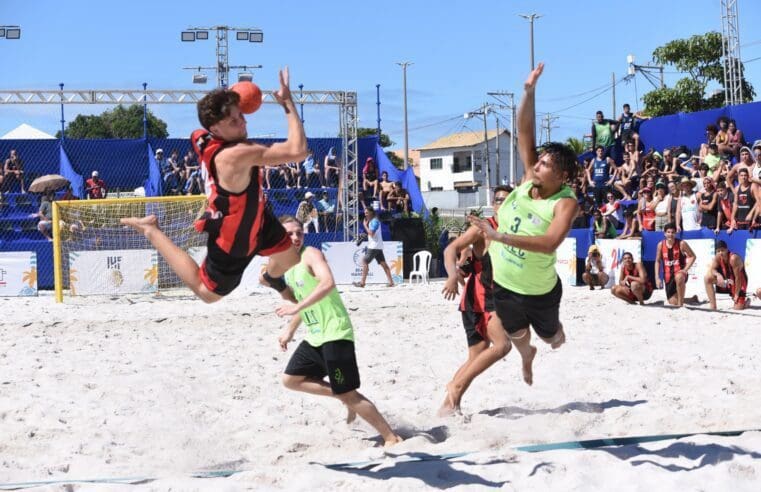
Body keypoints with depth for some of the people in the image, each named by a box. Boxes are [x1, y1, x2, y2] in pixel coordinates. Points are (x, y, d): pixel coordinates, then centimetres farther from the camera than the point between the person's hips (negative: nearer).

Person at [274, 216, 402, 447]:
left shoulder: (311, 254, -14)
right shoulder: (288, 267, 13)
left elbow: (328, 283, -33)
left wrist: (297, 307, -35)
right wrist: (290, 330, 23)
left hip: (335, 334, -9)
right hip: (314, 336, 9)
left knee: (348, 394, -9)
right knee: (291, 379, 15)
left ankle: (391, 438, -2)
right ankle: (345, 399, 19)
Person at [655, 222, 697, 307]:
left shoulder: (681, 244, -9)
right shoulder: (661, 245, -1)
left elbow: (692, 256, -2)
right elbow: (657, 261, 8)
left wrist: (685, 269, -15)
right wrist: (657, 277, 0)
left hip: (680, 272, -4)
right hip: (668, 276, 4)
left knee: (679, 277, -44)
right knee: (673, 303, 4)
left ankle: (681, 302, -29)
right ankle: (693, 299, 37)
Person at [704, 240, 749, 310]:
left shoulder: (733, 258, -32)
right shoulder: (717, 258, -13)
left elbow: (738, 278, -28)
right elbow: (711, 270, -17)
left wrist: (736, 295, -24)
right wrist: (718, 275, -41)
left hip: (739, 283, -6)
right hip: (727, 281, 6)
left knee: (738, 307, -15)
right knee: (708, 278, -14)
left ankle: (746, 301, 23)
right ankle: (713, 306, -8)